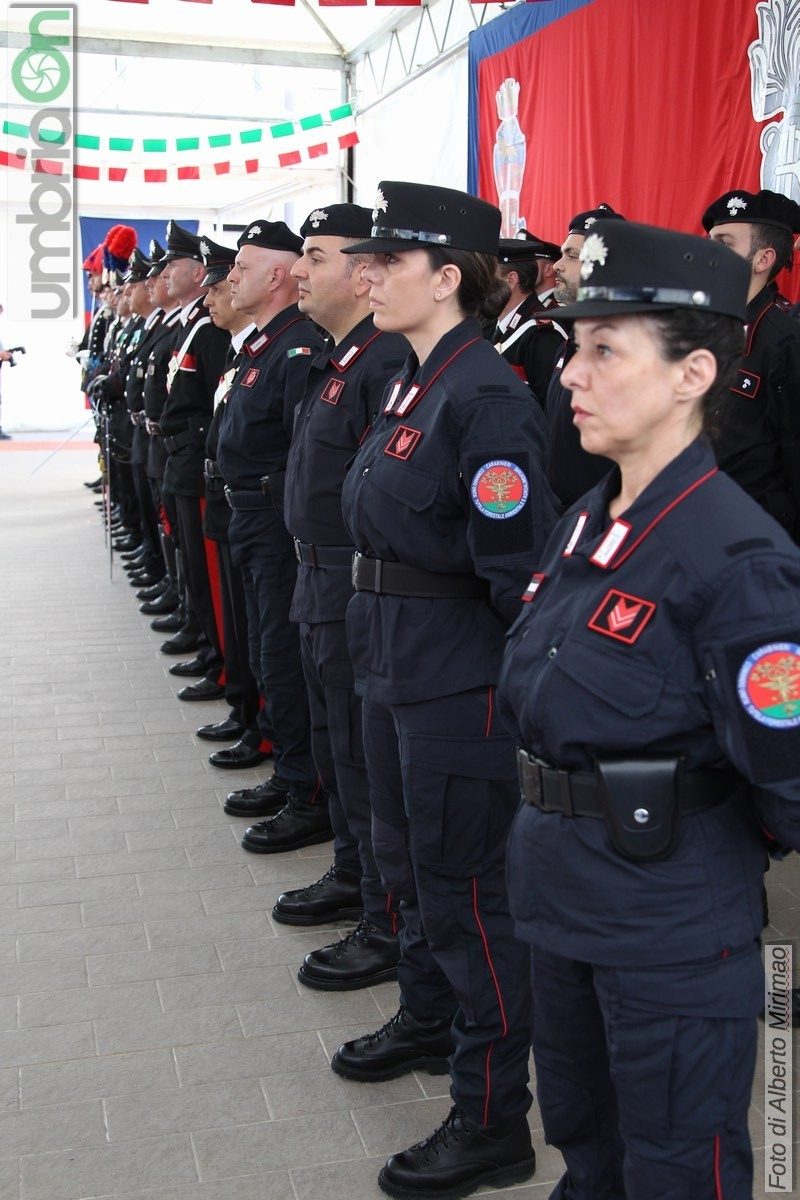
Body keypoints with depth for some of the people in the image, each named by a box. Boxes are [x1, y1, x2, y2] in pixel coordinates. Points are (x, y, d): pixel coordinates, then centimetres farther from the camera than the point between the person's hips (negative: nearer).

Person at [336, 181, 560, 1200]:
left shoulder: (486, 397, -20)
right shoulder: (411, 382, 9)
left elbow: (518, 569, -22)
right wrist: (378, 645, 17)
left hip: (459, 683, -9)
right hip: (394, 666, 9)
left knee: (464, 889, 1)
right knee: (407, 856, 24)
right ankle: (428, 1019, 47)